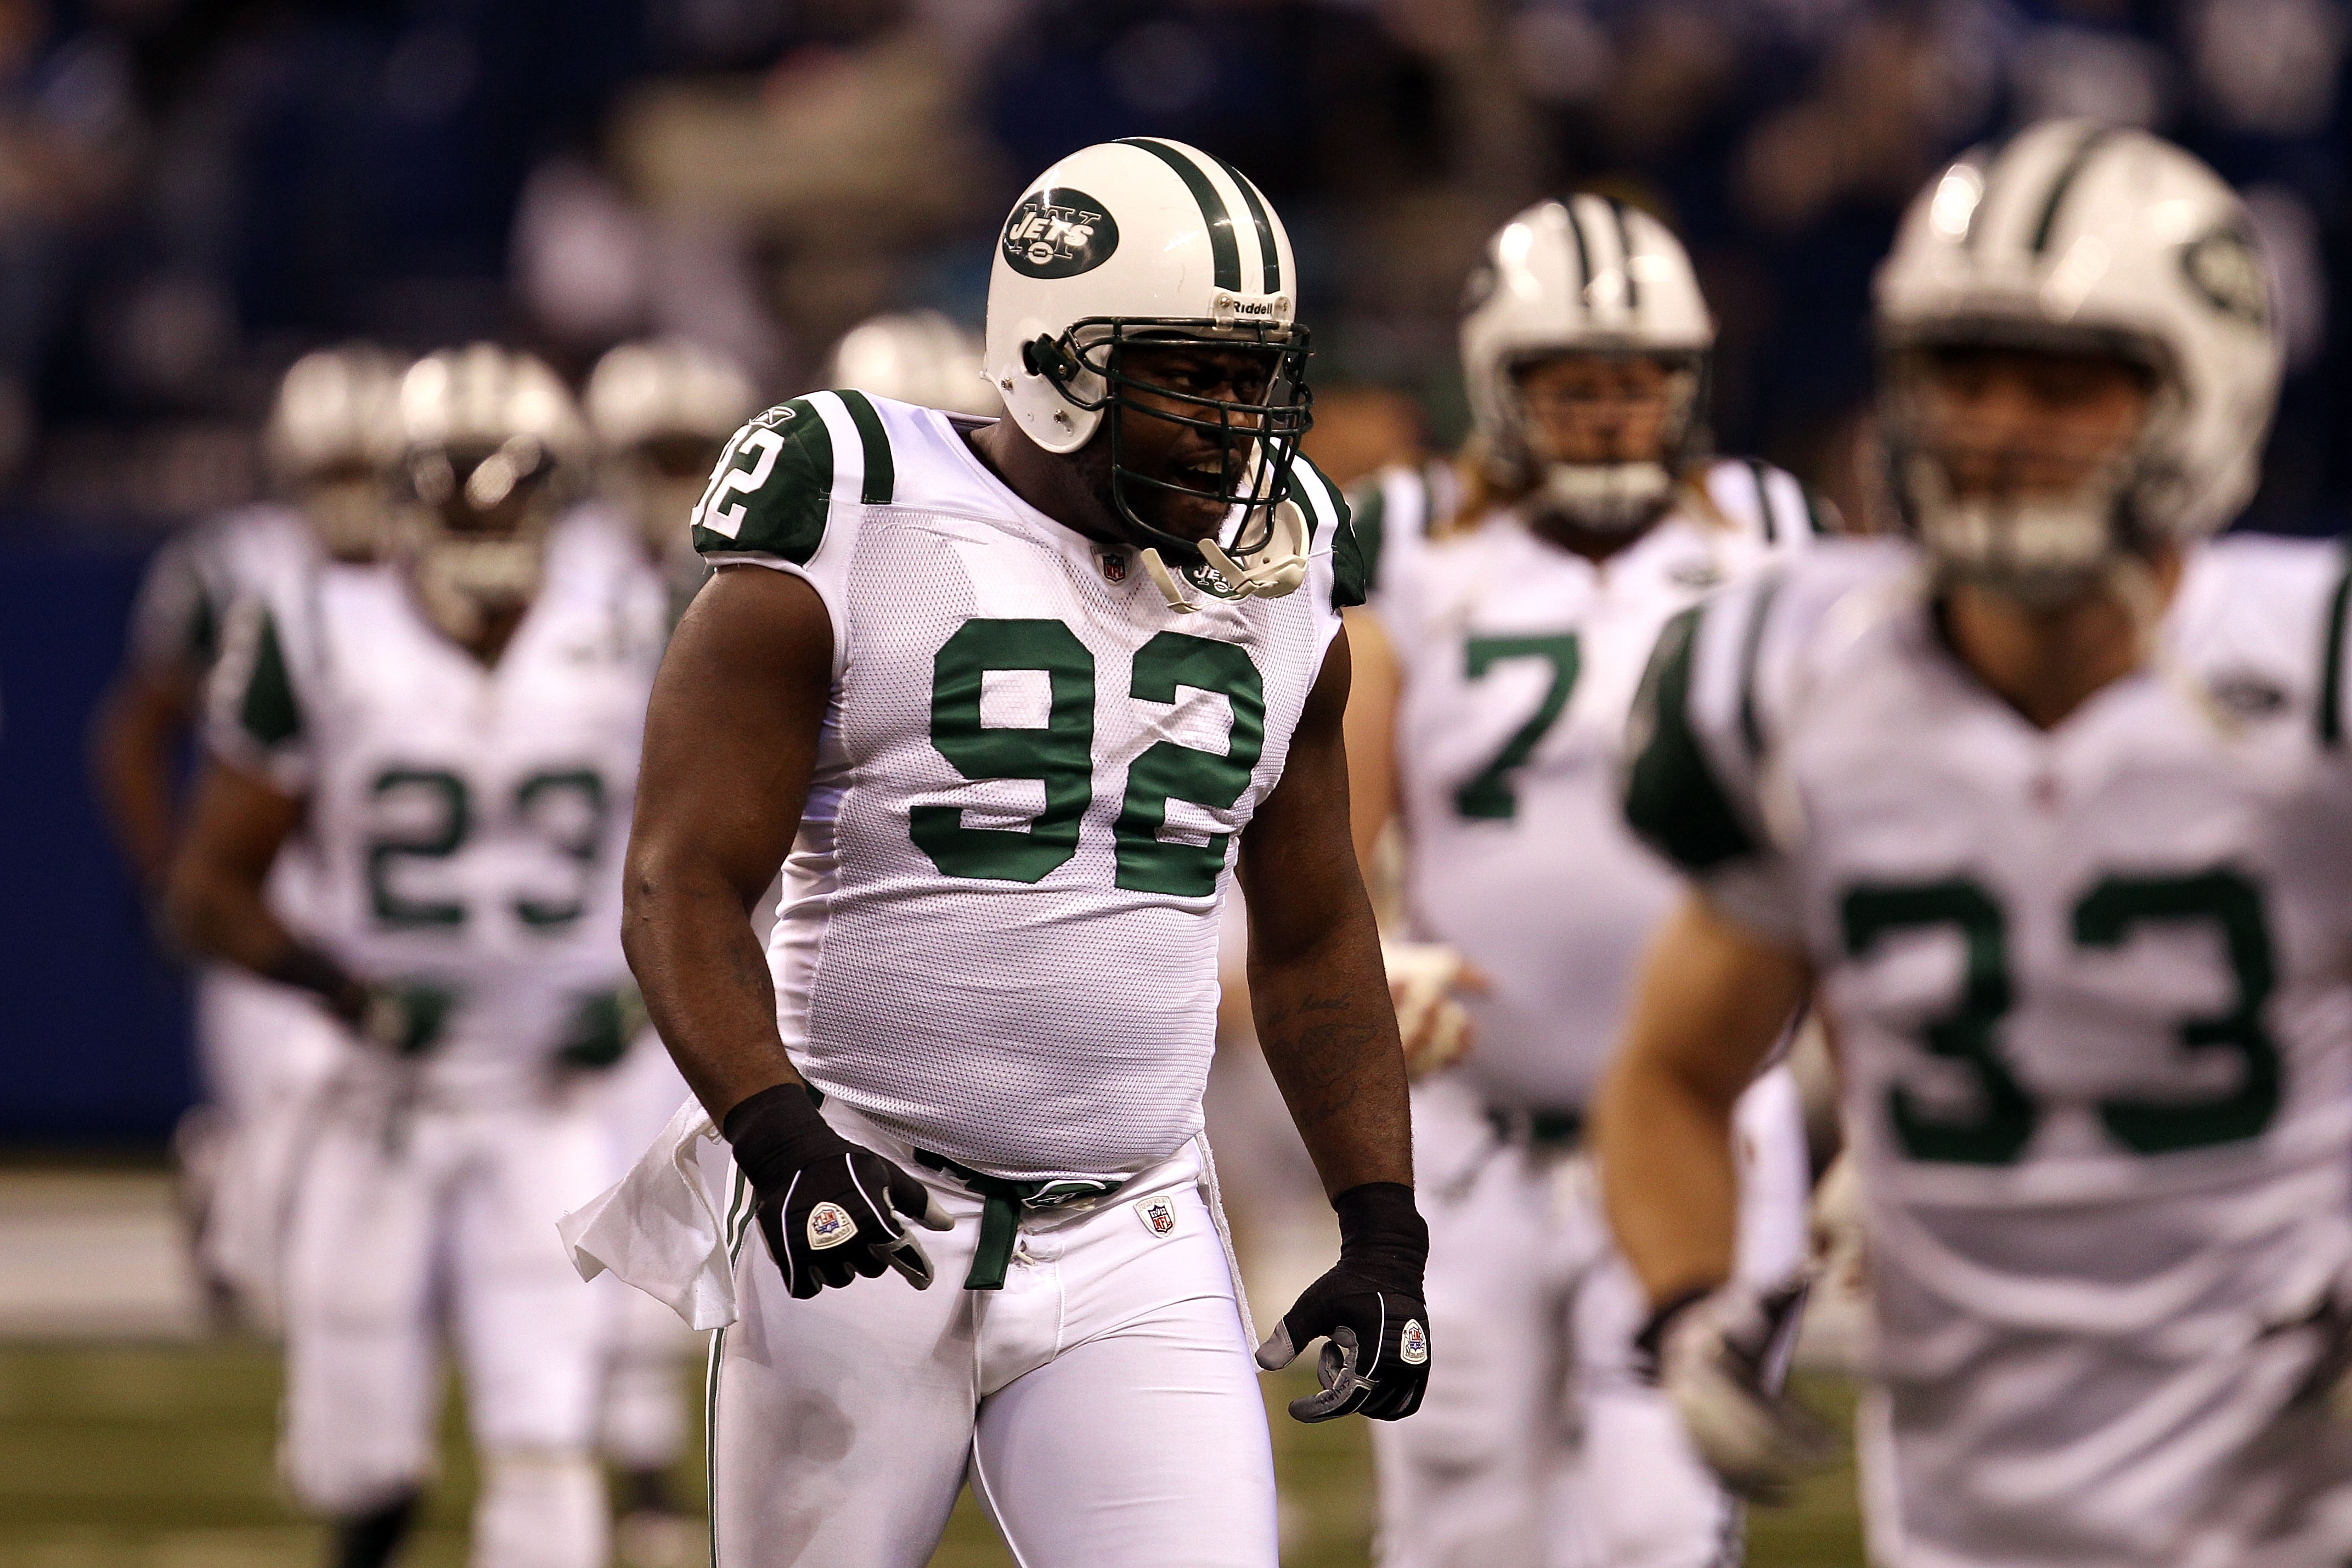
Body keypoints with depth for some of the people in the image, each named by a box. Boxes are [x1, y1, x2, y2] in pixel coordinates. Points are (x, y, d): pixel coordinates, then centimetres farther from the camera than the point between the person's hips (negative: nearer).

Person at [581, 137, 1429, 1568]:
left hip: (1138, 1269, 3)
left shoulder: (1275, 583, 9)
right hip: (868, 1234, -3)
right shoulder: (854, 548, -7)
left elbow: (1315, 938, 19)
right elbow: (684, 886, -10)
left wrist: (1383, 1225, 10)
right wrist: (772, 1128, -26)